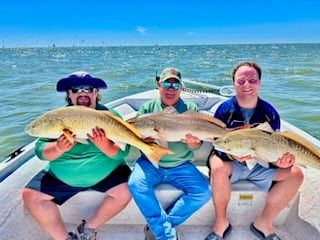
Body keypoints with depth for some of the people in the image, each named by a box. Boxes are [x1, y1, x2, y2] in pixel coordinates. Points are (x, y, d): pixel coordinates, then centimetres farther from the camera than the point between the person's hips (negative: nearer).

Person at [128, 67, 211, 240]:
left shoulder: (191, 109, 3)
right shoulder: (147, 108, 2)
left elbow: (197, 141, 0)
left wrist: (193, 144, -24)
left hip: (181, 166, 1)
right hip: (150, 163, 0)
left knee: (203, 192, -19)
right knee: (135, 184, -28)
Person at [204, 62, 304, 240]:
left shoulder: (269, 112, -2)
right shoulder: (224, 109, -11)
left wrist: (282, 158, -20)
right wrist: (233, 154, -35)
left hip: (261, 164, 4)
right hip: (231, 162, -3)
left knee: (295, 174, -16)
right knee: (218, 167, -36)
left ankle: (264, 222, -1)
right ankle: (221, 223, -13)